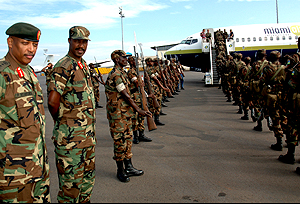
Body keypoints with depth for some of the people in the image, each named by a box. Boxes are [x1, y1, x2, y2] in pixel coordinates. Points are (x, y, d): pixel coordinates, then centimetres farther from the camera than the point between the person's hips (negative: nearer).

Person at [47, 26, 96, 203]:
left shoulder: (84, 65, 13)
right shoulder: (63, 67, -16)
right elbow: (52, 101, -24)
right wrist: (61, 120, -6)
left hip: (89, 133, 9)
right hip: (71, 136, -9)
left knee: (88, 177, 21)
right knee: (71, 183, 3)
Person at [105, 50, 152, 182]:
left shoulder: (121, 73, 14)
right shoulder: (116, 74, -17)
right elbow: (125, 95, -20)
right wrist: (139, 110, -18)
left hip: (126, 112, 10)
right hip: (118, 113, -10)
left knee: (128, 139, 14)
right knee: (120, 141, 0)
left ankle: (129, 167, 25)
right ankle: (120, 170, 14)